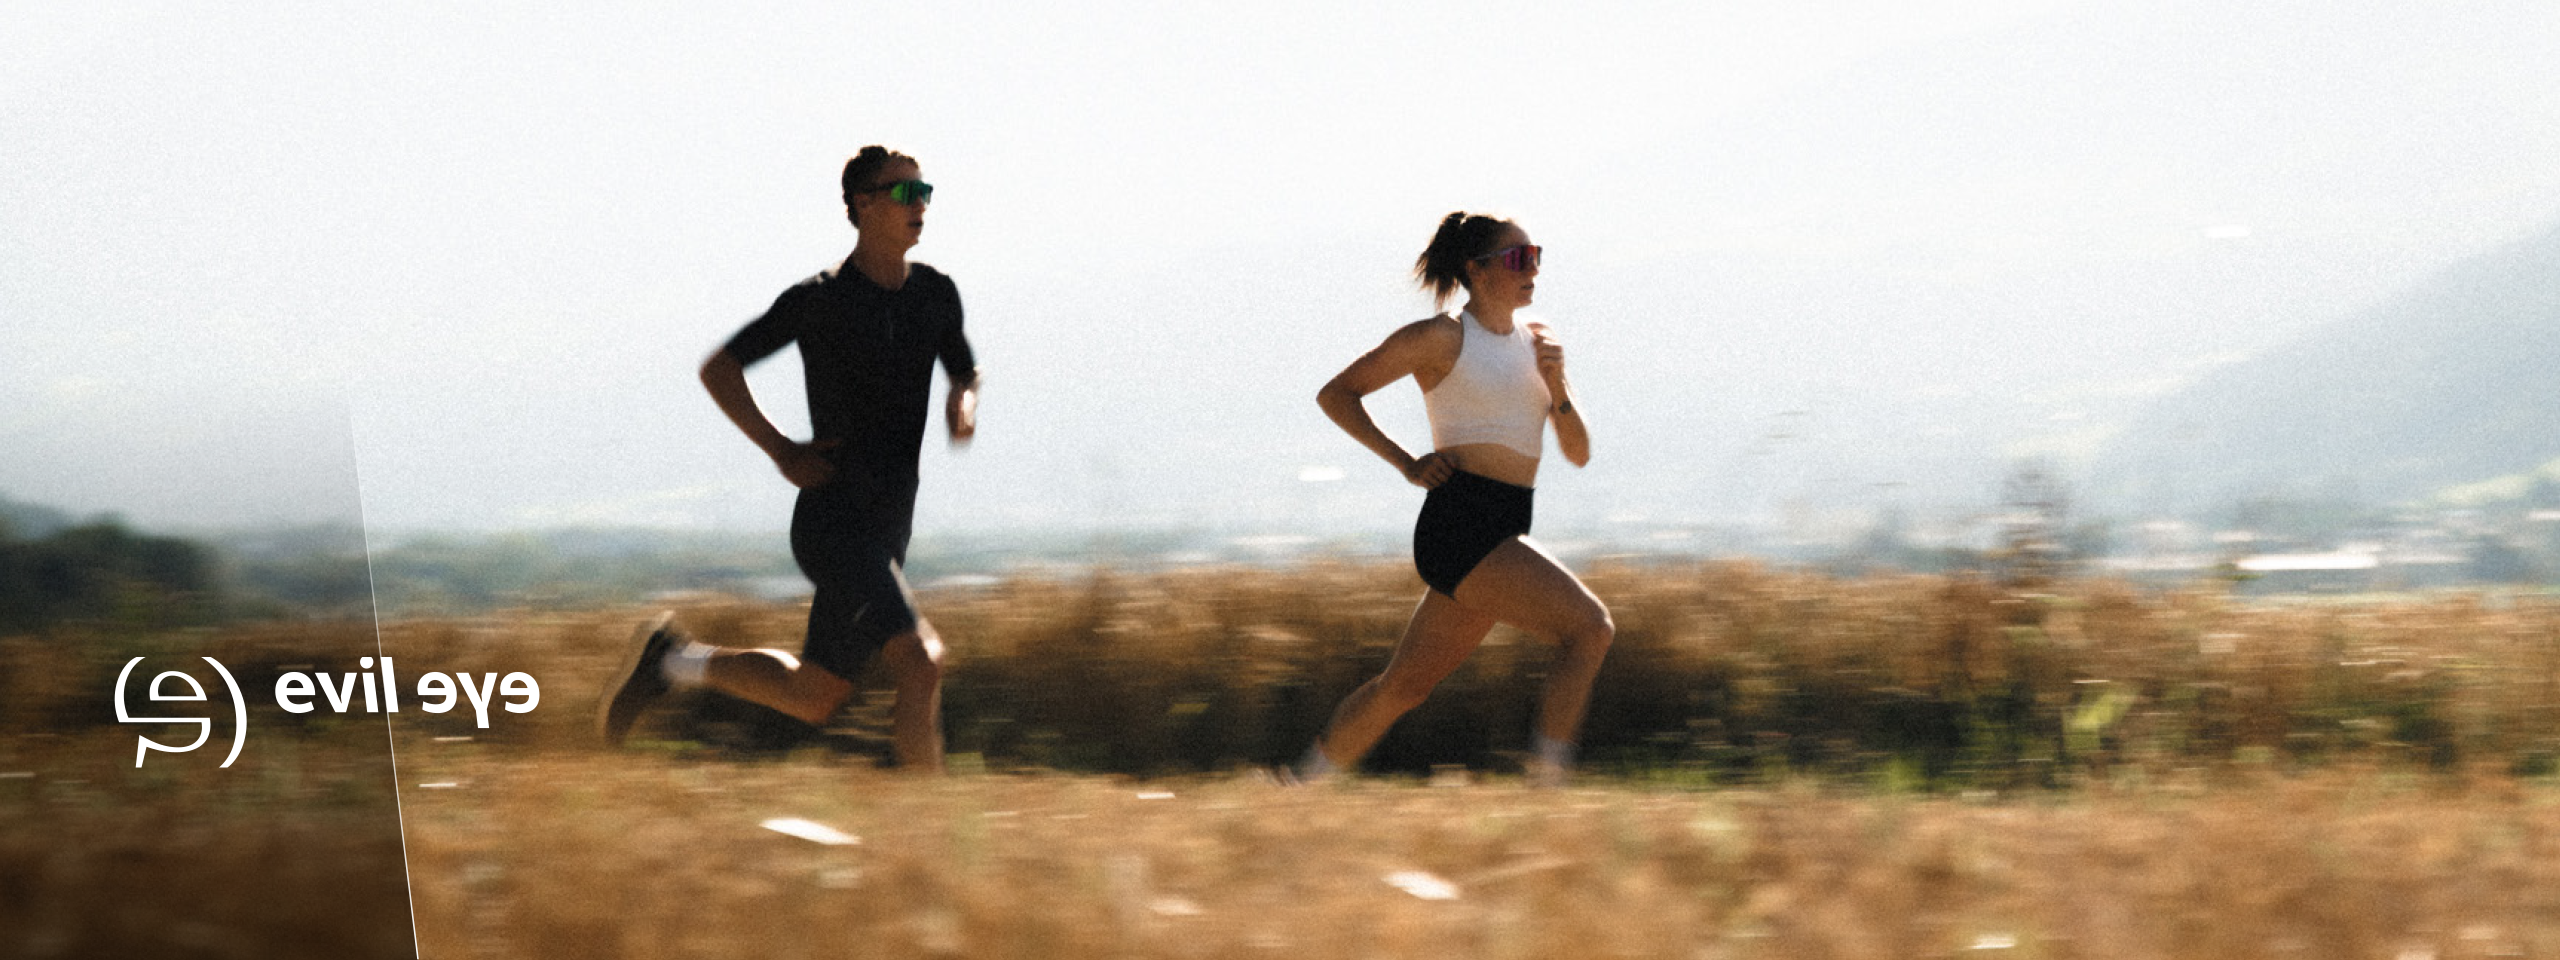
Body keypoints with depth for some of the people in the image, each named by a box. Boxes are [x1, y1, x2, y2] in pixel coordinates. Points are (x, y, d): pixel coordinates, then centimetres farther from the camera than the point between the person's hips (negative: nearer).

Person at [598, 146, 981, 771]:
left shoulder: (935, 293, 8)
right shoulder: (818, 300, -9)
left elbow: (963, 369, 26)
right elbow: (717, 369, -1)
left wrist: (964, 401, 1)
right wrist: (781, 452, -11)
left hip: (888, 528, 7)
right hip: (834, 524, -7)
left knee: (812, 700, 13)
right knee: (921, 665, -22)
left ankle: (674, 661, 29)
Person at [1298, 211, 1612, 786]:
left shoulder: (1538, 341, 15)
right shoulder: (1441, 339, -3)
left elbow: (1578, 454, 13)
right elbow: (1335, 395, 2)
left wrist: (1556, 389, -5)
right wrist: (1406, 464, -6)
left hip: (1503, 536, 7)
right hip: (1459, 523, -7)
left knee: (1405, 685, 13)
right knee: (1591, 627, -19)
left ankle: (1302, 788, 24)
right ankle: (1547, 781, -20)